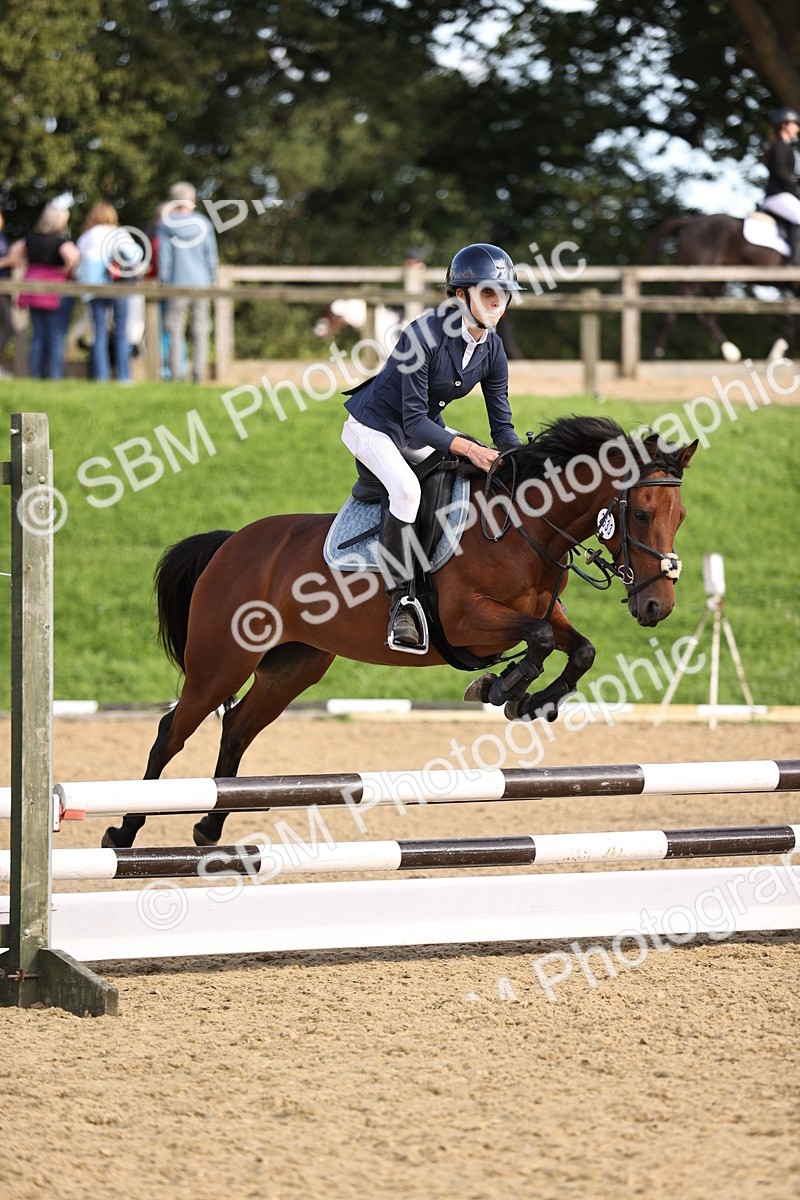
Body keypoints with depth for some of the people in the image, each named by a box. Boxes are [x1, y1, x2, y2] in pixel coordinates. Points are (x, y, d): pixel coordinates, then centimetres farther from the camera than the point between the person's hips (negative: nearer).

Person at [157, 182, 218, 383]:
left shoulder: (166, 225, -2)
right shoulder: (203, 224, 3)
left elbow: (164, 257, -3)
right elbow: (211, 256, 6)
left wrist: (164, 283, 4)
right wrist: (211, 282, 14)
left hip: (177, 283, -2)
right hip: (201, 283, 2)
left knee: (175, 330, 2)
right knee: (200, 331, 2)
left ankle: (175, 374, -2)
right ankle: (198, 374, -1)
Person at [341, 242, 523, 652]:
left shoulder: (492, 350, -8)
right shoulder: (423, 336, -29)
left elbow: (502, 426, -4)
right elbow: (414, 421, -30)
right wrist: (466, 448, -41)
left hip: (423, 430, 8)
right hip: (373, 428, -8)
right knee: (407, 488, -34)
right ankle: (401, 602, -28)